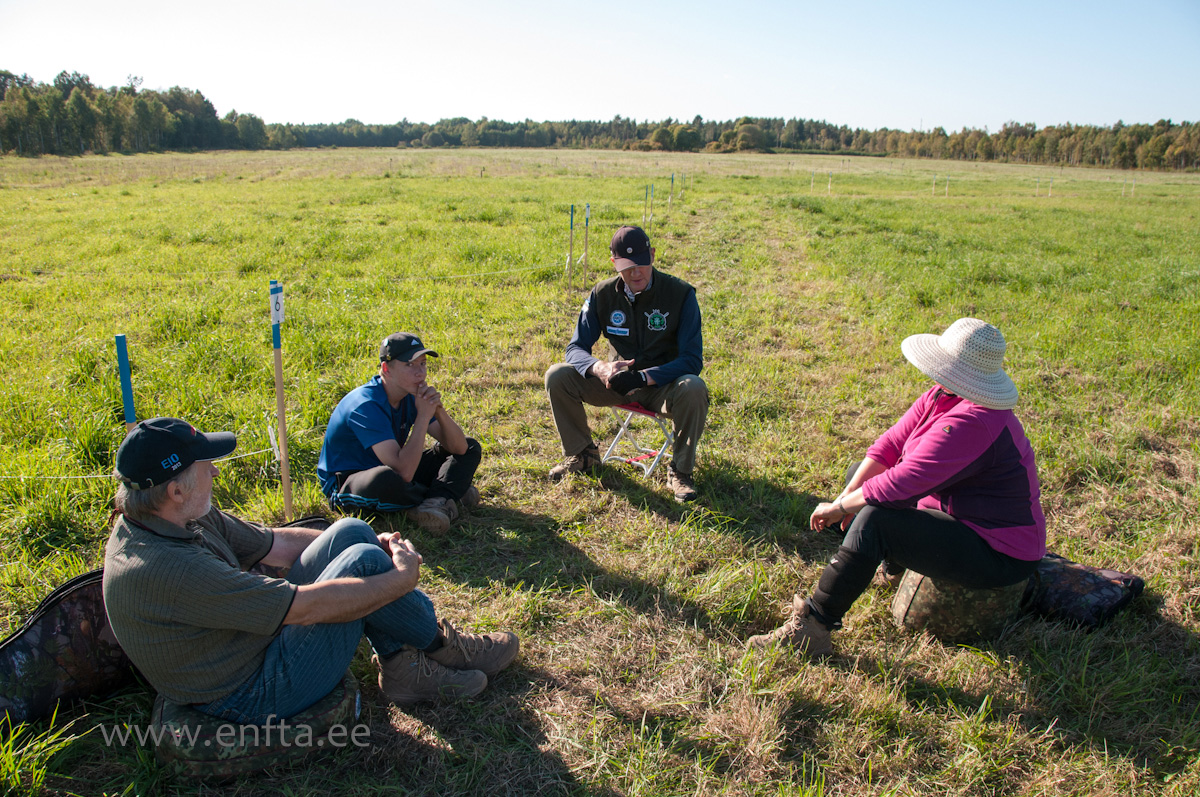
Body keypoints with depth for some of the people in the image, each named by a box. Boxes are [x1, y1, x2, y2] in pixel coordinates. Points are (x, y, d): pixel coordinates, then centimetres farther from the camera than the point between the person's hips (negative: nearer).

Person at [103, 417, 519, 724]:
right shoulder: (161, 569, -31)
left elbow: (277, 542, 8)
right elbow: (306, 606, -31)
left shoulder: (186, 518, -1)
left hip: (260, 633, 9)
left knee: (351, 532, -2)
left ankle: (403, 666, 3)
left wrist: (368, 542, 0)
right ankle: (444, 646, 5)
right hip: (256, 695, -9)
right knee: (363, 562, -20)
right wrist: (401, 579, -19)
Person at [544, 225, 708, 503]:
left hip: (664, 384, -3)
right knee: (557, 376, -16)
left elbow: (692, 360, -19)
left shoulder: (680, 293, -15)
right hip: (619, 380, 3)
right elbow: (576, 348, -5)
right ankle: (583, 454, 5)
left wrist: (645, 377, -34)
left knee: (694, 389, -37)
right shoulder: (602, 294, -6)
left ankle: (681, 470, -13)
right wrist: (600, 368, -30)